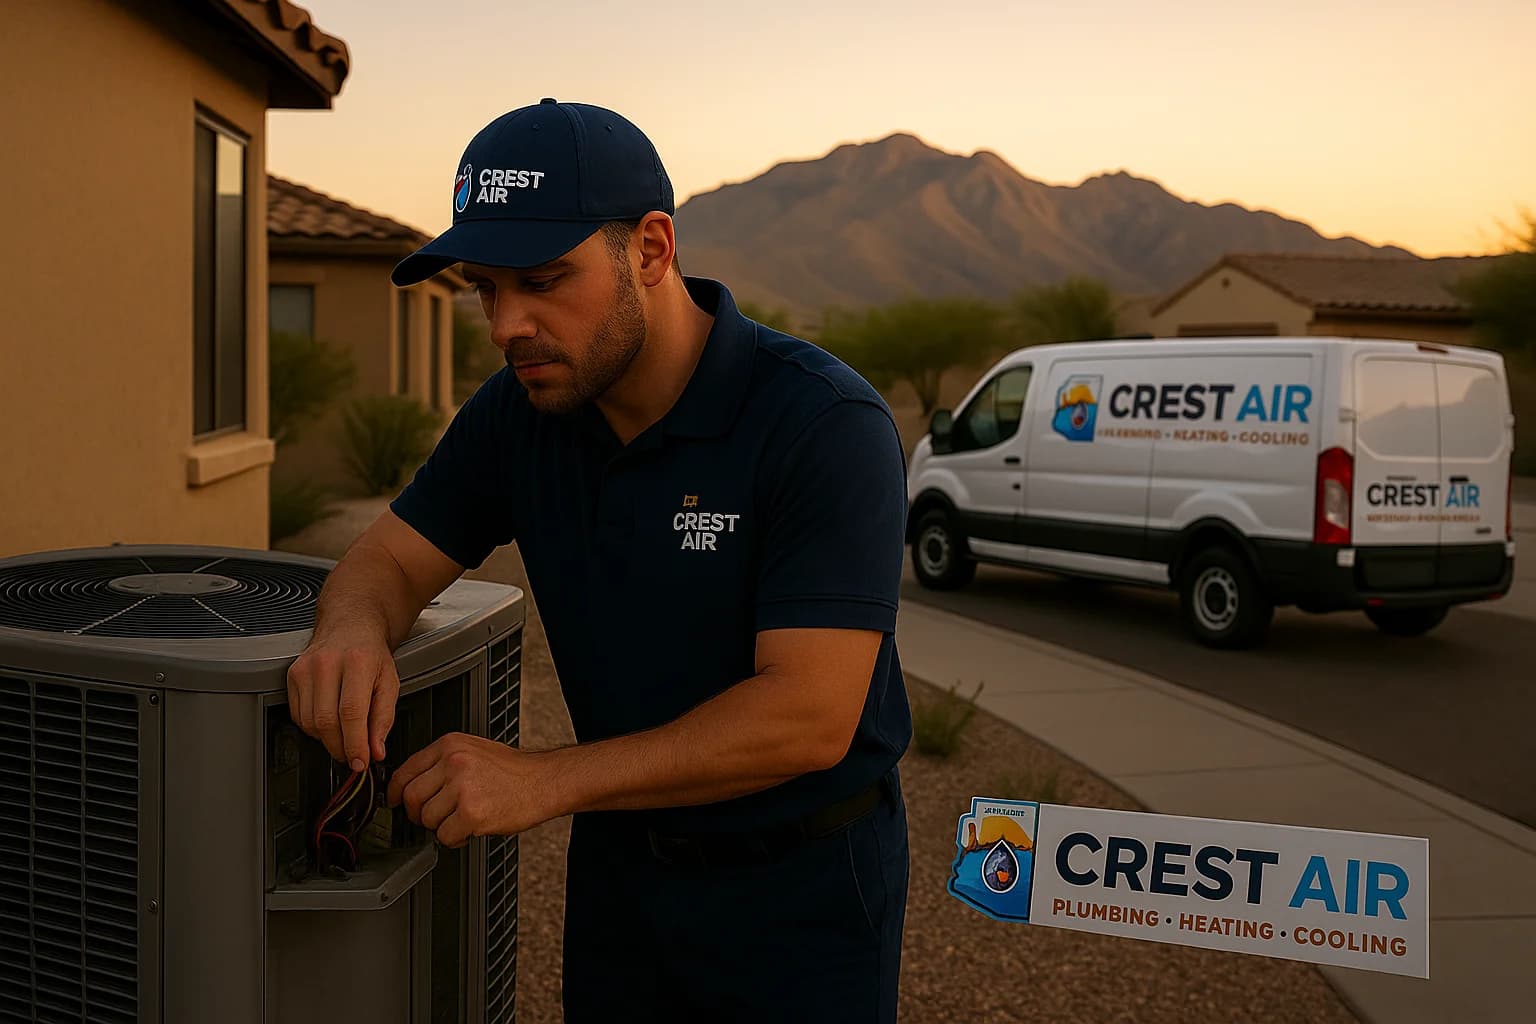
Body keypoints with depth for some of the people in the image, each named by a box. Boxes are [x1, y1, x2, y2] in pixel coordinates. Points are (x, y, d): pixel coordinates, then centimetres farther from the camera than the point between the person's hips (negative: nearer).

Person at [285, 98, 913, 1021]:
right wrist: (354, 630, -24)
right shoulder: (519, 411, -6)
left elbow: (809, 714, -30)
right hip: (620, 862, 5)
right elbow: (390, 559, 2)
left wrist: (546, 780, -32)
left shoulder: (826, 424, -25)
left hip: (804, 883, -5)